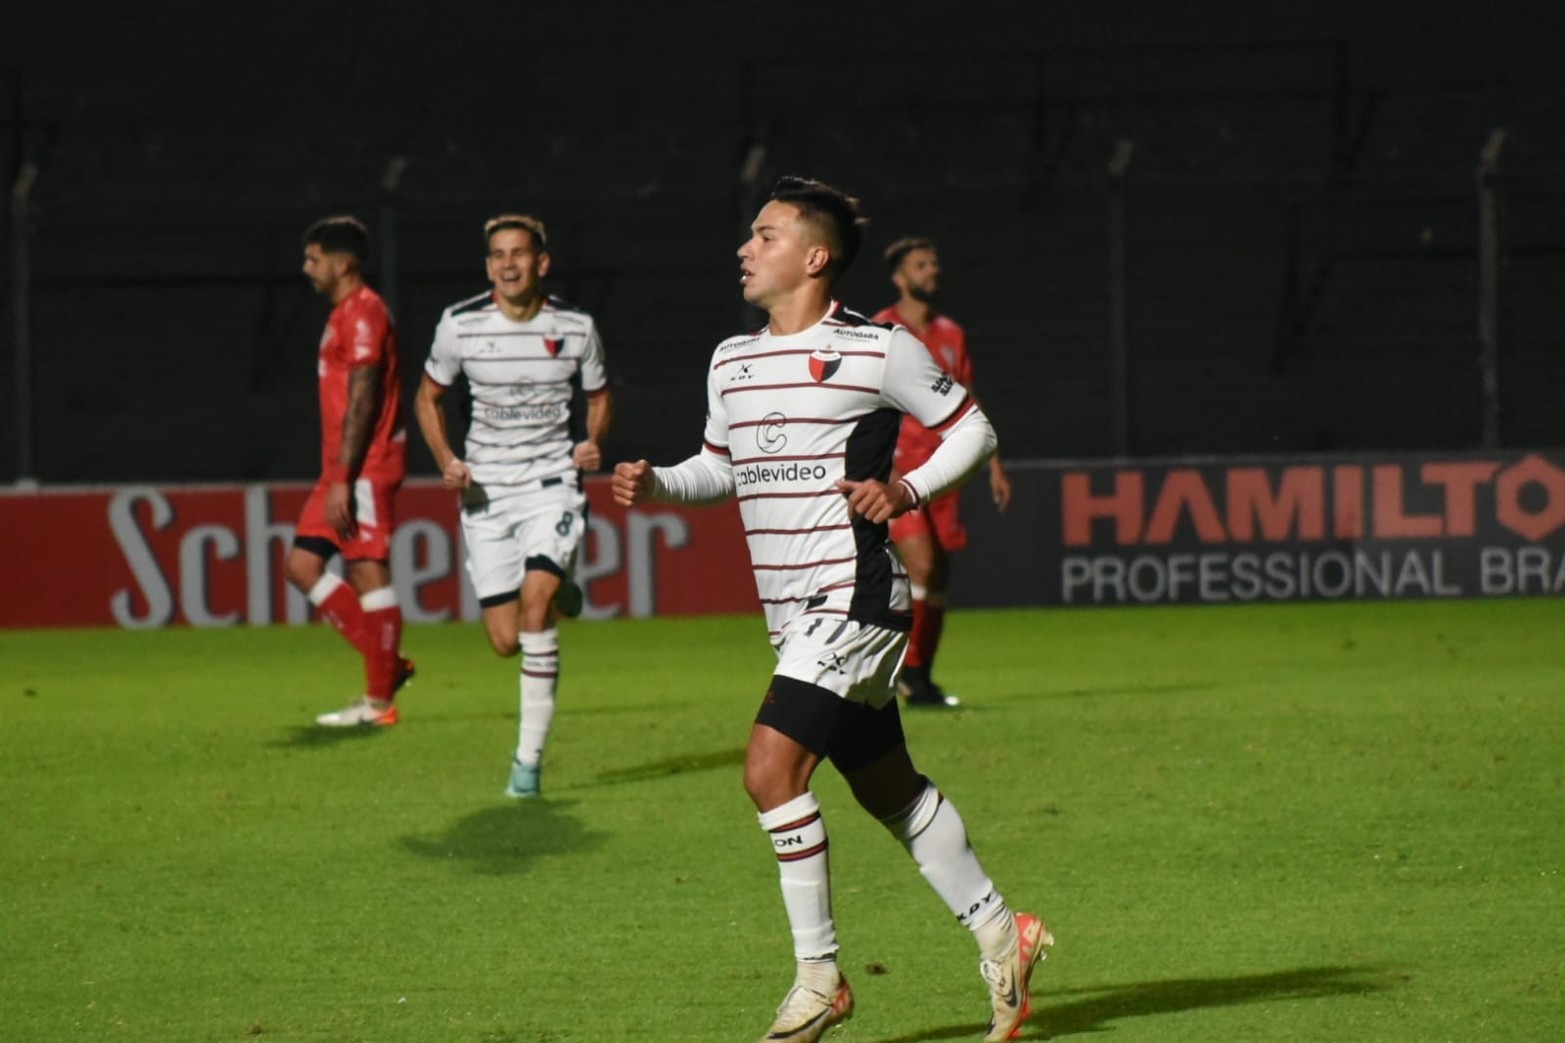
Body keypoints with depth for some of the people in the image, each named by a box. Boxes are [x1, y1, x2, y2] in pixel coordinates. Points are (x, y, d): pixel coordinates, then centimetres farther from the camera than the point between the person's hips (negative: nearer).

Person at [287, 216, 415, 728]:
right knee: (301, 564, 7)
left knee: (368, 571, -7)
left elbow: (362, 400, -19)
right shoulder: (344, 315, 19)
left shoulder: (363, 313, -12)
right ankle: (386, 662, 10)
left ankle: (379, 701, -3)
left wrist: (343, 478, -22)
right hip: (342, 471, 10)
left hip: (365, 469, -10)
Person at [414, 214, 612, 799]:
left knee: (535, 600, -25)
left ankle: (529, 757, -17)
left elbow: (599, 398, 12)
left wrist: (592, 442, -9)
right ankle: (558, 596, 39)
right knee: (505, 641, -1)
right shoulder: (460, 324, -4)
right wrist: (446, 461, -5)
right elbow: (428, 397, 11)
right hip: (486, 488, 2)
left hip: (553, 482, -2)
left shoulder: (576, 328, -3)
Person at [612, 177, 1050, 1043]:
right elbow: (720, 466, 24)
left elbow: (972, 429, -1)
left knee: (770, 770, -17)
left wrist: (909, 491, -16)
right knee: (888, 790, 14)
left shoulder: (877, 350, -9)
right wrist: (654, 483, 5)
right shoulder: (731, 361, 11)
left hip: (853, 598, -8)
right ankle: (998, 933, 28)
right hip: (794, 615, 8)